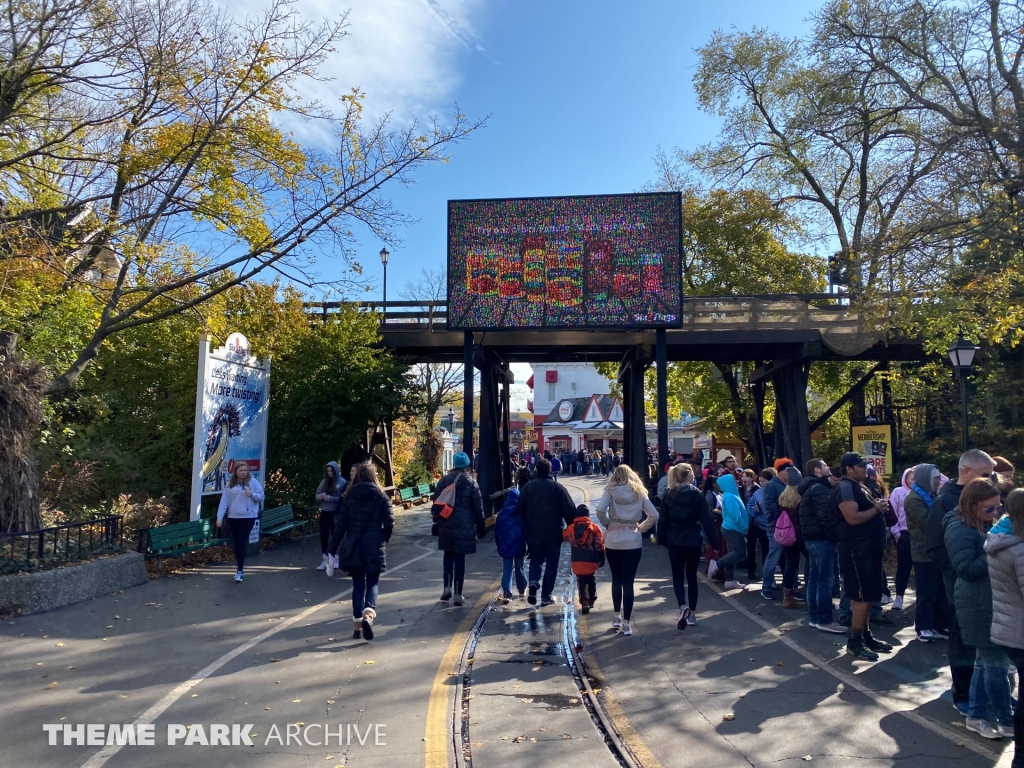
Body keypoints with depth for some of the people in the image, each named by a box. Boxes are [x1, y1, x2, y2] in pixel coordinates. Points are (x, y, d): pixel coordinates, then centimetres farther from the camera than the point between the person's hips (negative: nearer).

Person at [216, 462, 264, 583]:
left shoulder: (253, 482, -3)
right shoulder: (230, 484, 3)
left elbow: (261, 497, 1)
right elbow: (224, 501, 1)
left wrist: (252, 494, -20)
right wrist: (220, 517, -5)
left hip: (248, 517, -3)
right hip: (233, 517, 3)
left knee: (241, 543, -8)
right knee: (236, 544, 10)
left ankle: (240, 571, -5)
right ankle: (240, 568, 22)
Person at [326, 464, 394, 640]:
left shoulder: (349, 495, 1)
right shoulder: (381, 496, -1)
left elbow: (340, 524, -3)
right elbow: (389, 522, -6)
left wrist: (332, 551, 0)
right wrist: (383, 541, 12)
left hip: (353, 547, 1)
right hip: (374, 547, -1)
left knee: (358, 584, 13)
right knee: (372, 583, 9)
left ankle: (357, 624, 12)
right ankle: (368, 615, -16)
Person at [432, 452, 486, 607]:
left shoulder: (444, 481, 1)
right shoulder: (471, 482, -4)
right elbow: (478, 506, -2)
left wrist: (437, 521, 13)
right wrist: (481, 526, 7)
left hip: (446, 525, 2)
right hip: (464, 526, -2)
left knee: (448, 556, 17)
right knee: (459, 558, 2)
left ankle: (447, 588, 13)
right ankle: (458, 595, 5)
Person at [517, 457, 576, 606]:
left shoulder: (527, 487, 0)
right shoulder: (557, 487, -7)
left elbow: (521, 510, 4)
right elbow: (570, 510, -9)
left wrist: (527, 528, 17)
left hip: (534, 532, 2)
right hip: (554, 533, -2)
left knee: (535, 559, 18)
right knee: (551, 563, 10)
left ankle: (533, 583, -9)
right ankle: (546, 596, 11)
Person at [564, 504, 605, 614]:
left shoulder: (570, 529, 0)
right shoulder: (594, 528, -7)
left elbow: (563, 536, 21)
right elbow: (599, 546, -7)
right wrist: (601, 559, 1)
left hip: (577, 562, 0)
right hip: (591, 561, 0)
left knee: (581, 582, 9)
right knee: (591, 581, 22)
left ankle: (584, 602, -5)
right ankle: (591, 600, 30)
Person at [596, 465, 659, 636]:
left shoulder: (610, 490, -2)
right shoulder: (639, 492, 3)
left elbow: (600, 510, -18)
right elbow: (654, 515, -4)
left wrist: (607, 524, -1)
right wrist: (641, 528, 7)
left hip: (613, 540, 0)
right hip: (633, 541, 0)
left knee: (616, 579, 18)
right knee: (628, 582, 3)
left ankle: (617, 616, 27)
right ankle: (626, 623, 4)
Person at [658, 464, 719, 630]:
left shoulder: (669, 496, -2)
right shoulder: (698, 495, -6)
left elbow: (663, 520, 1)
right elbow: (707, 521, -7)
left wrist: (662, 540, 11)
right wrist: (714, 542, -2)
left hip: (675, 542, 0)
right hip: (694, 541, 0)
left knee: (678, 576, 7)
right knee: (691, 576, 14)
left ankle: (683, 606, -17)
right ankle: (692, 614, 19)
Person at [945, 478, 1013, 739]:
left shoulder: (986, 524, 10)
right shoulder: (960, 529, -17)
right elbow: (967, 569, -20)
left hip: (991, 603, 9)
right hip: (979, 607, -9)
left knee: (985, 662, 15)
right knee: (997, 663, 0)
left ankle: (977, 715, 26)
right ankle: (1007, 721, 14)